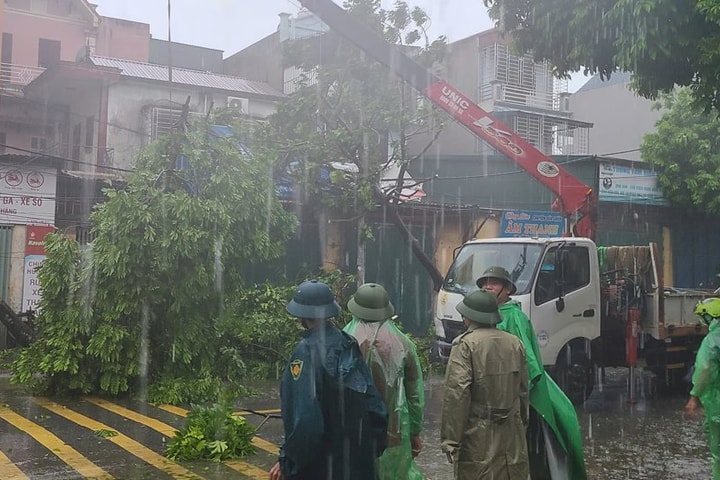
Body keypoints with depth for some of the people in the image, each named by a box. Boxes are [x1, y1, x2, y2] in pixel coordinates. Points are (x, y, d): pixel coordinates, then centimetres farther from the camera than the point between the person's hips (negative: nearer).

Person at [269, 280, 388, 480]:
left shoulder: (306, 352, -20)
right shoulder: (348, 344, 1)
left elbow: (303, 418, -25)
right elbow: (372, 400, 4)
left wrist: (287, 461, -15)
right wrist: (374, 446, 13)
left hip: (318, 464, -6)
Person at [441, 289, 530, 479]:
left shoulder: (465, 344, -11)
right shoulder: (515, 343, 8)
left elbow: (456, 394, -16)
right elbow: (523, 391, 14)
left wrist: (450, 440, -13)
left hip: (478, 437, -6)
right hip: (512, 437, 6)